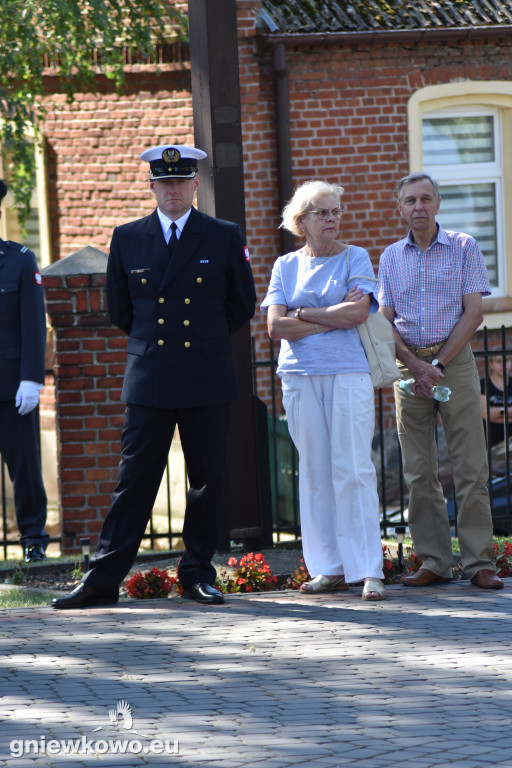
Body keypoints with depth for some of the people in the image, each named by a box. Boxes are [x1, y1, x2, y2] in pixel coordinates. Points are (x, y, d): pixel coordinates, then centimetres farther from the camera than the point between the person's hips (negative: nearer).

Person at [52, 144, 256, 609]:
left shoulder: (224, 238, 4)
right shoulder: (127, 239, 7)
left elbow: (243, 304, 12)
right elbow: (118, 309, 17)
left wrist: (207, 341, 11)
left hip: (208, 381, 0)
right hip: (149, 382, 0)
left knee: (208, 480, 4)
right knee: (134, 480, -2)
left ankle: (198, 575, 14)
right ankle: (104, 579, -2)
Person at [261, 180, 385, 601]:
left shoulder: (356, 258, 6)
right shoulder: (286, 266, 12)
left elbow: (358, 311, -9)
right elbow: (276, 326, 0)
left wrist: (303, 315, -4)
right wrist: (334, 318, -6)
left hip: (348, 372, -3)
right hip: (300, 376, 3)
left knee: (353, 469, -9)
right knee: (315, 472, 2)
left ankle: (369, 570, -10)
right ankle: (329, 568, 7)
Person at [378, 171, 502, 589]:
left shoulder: (464, 248, 3)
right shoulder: (391, 257, 11)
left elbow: (473, 312, -3)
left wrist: (439, 363, -10)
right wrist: (417, 366, -7)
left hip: (455, 361, -3)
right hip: (409, 364, 3)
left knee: (470, 466, -7)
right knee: (419, 472, 1)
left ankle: (480, 563, -7)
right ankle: (434, 563, 4)